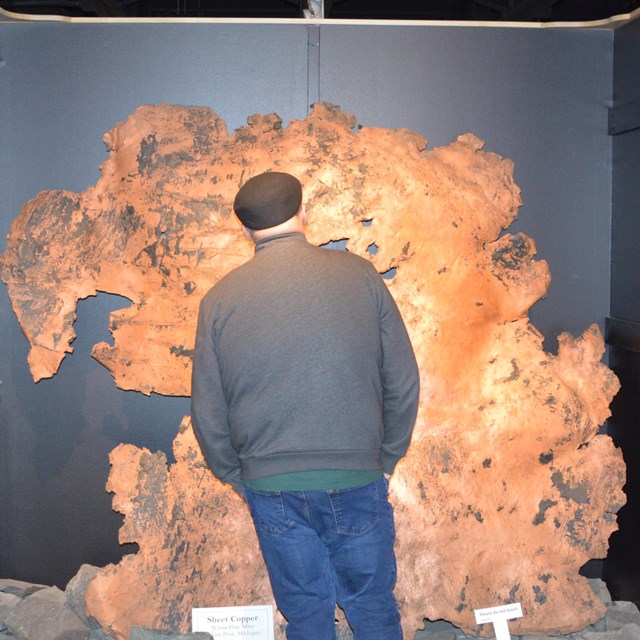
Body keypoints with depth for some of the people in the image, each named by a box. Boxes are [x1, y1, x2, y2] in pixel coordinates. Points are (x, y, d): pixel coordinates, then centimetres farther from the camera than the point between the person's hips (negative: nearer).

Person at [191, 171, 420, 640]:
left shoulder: (220, 299, -3)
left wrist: (237, 476, 17)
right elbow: (403, 383, -1)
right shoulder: (360, 275, -4)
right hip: (356, 479, 0)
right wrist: (386, 459, 12)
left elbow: (208, 414, 1)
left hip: (272, 489, 1)